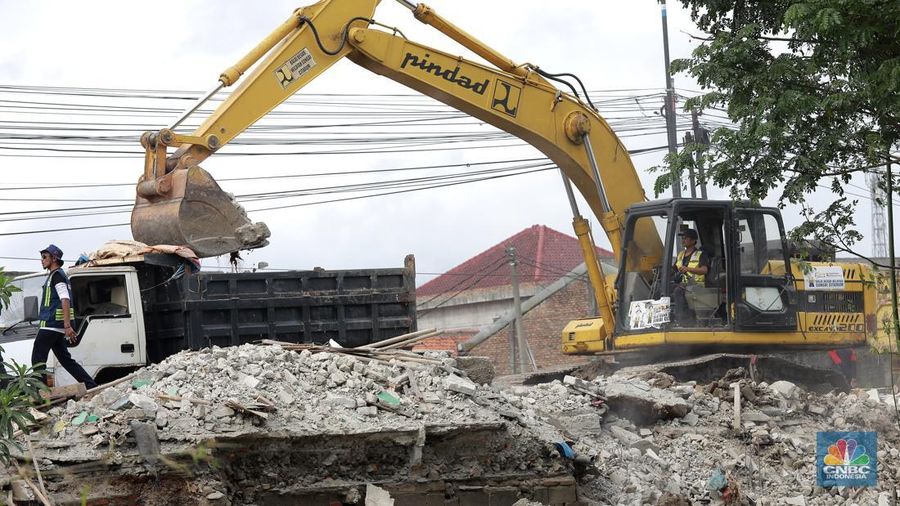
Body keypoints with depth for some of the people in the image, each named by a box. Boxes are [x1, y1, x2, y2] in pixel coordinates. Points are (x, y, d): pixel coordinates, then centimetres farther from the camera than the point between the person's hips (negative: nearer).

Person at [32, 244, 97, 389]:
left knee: (37, 359, -7)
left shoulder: (57, 275, -10)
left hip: (51, 325, -10)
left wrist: (67, 326, -28)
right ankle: (91, 385, 10)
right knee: (65, 359, 13)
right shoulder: (55, 275, 21)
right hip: (57, 327, 10)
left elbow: (65, 300, -21)